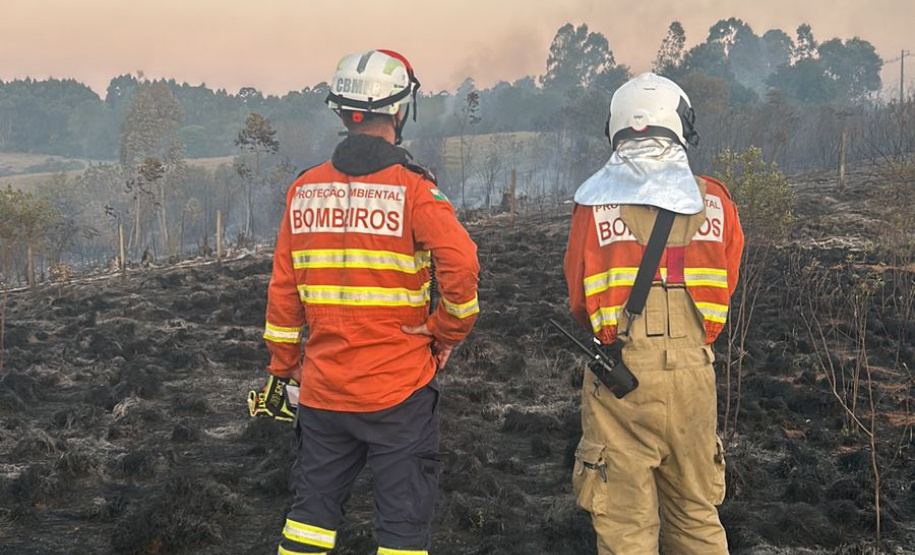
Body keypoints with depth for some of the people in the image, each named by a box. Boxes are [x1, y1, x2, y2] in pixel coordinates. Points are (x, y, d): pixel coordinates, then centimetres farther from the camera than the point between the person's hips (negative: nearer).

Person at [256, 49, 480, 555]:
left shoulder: (304, 190, 3)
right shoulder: (412, 189, -12)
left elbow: (283, 291, 7)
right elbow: (461, 266, -24)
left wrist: (283, 367, 17)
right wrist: (449, 331, -7)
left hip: (322, 388, 5)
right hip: (399, 389, -4)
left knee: (313, 507, 19)